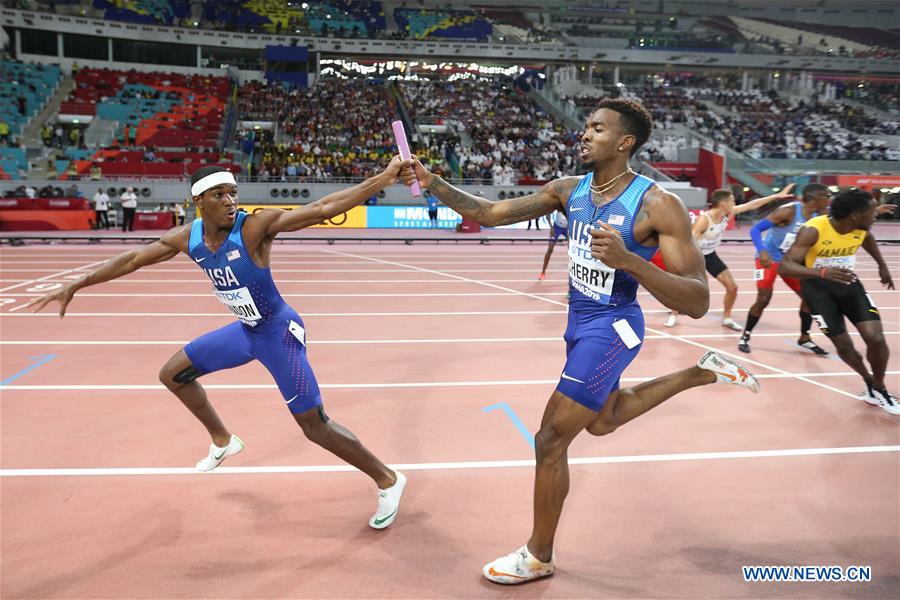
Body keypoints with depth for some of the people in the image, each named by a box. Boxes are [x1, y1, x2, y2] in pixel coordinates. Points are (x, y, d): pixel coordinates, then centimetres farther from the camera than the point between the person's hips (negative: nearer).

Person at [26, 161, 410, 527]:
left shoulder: (256, 225, -25)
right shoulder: (188, 238, -6)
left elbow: (322, 208, -33)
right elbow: (132, 260, 7)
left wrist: (384, 178, -41)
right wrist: (75, 286, 12)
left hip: (279, 332, -7)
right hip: (244, 330, 7)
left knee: (315, 427, -7)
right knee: (172, 375, 18)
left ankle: (388, 481, 11)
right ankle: (223, 441, 38)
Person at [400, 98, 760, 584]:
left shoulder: (657, 205, -22)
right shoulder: (569, 190, -3)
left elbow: (697, 302, -27)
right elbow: (489, 214, -4)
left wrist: (629, 261, -42)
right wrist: (434, 184, -17)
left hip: (610, 329, -8)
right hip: (580, 322, 8)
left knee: (550, 440, -4)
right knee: (601, 422, 29)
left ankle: (537, 557, 19)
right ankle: (702, 372, 41)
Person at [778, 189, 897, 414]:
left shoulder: (862, 228, -12)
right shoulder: (813, 230, -30)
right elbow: (784, 267, -39)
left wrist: (882, 266, 22)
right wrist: (822, 272, -54)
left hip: (847, 281, 4)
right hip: (818, 286, -4)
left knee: (876, 337, -10)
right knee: (843, 344, -1)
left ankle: (878, 389, 14)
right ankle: (869, 382, 29)